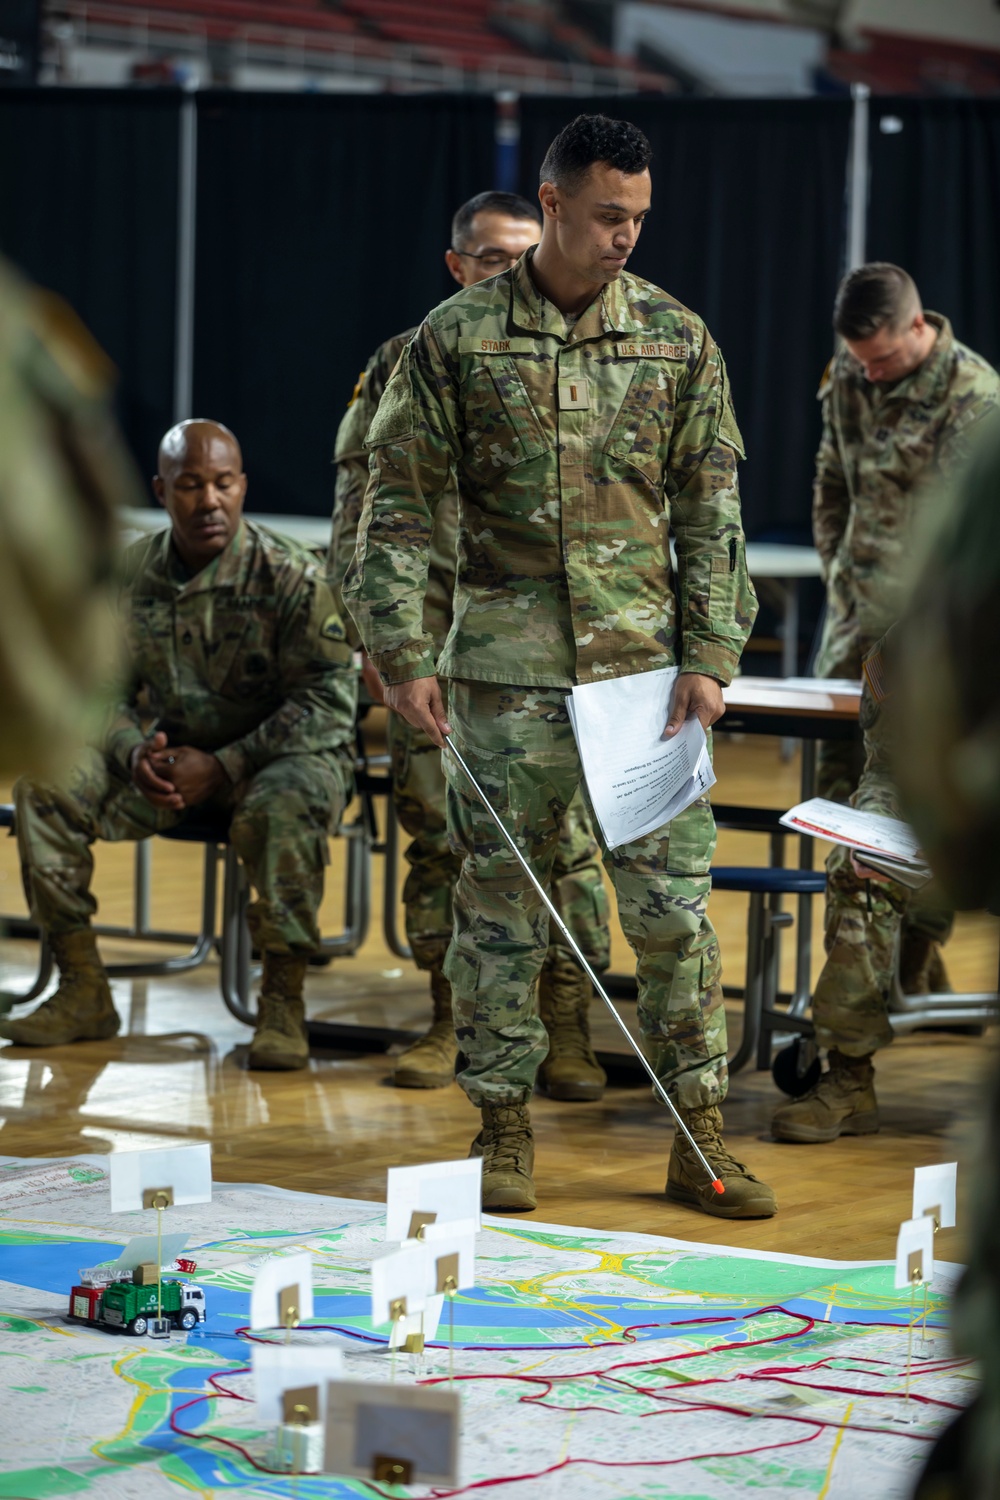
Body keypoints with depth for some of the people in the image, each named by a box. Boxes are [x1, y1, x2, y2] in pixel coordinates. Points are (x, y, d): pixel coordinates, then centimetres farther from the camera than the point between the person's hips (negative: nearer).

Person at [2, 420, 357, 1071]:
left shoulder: (293, 578, -13)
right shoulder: (128, 573, 0)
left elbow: (328, 702, -16)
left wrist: (224, 767, -23)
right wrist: (135, 753, -16)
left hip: (279, 753, -4)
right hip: (166, 755, 5)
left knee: (285, 807, -40)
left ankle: (284, 1001, -22)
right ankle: (84, 992, -8)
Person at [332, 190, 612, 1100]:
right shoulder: (407, 366, 9)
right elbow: (362, 503, 9)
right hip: (438, 640, 1)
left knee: (563, 831, -4)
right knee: (438, 830, 4)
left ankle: (568, 1031, 3)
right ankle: (451, 1019, 15)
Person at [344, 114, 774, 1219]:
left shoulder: (678, 339, 5)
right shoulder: (455, 338, 0)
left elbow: (711, 511, 7)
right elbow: (399, 506, 2)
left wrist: (710, 658, 0)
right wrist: (402, 658, -5)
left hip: (645, 663, 1)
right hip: (503, 669, -1)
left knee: (674, 901, -1)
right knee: (500, 901, 4)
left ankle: (699, 1138, 8)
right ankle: (503, 1132, 15)